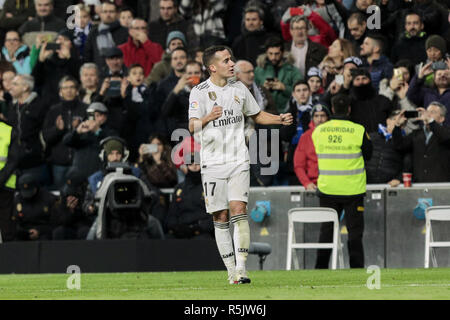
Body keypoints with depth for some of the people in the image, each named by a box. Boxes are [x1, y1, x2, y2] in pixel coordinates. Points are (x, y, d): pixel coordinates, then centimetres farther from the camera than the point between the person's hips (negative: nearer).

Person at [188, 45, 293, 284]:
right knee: (220, 218, 1)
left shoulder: (239, 89, 10)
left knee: (238, 210, -13)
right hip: (213, 163, -2)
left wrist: (279, 119, 7)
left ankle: (241, 269, -16)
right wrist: (209, 117, -31)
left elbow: (257, 115, 24)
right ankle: (231, 270, 9)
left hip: (239, 161, 2)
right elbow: (192, 127, -12)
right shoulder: (199, 92, -3)